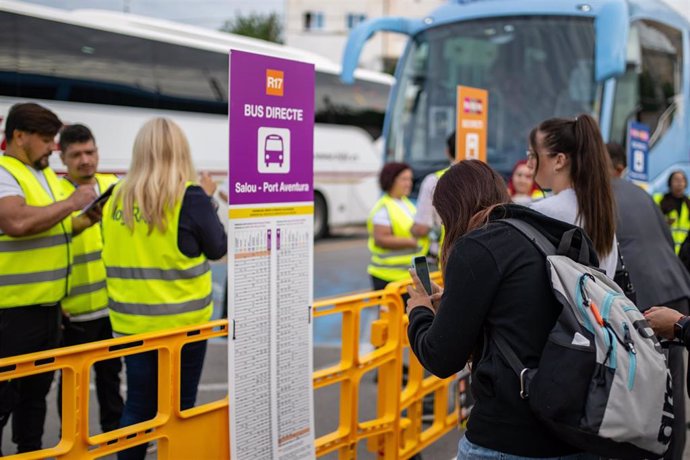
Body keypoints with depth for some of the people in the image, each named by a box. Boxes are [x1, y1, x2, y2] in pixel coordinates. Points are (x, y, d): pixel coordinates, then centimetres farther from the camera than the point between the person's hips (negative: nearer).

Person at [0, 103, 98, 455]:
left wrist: (86, 221, 7)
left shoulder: (46, 174, 14)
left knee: (38, 386, 18)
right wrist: (71, 202, -21)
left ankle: (30, 450, 30)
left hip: (48, 303, 9)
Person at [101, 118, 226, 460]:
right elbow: (219, 248, -2)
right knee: (179, 407, 9)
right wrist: (208, 204, 9)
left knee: (138, 405, 13)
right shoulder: (188, 196, -13)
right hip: (181, 319, -4)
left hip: (132, 321, 4)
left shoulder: (117, 197, 2)